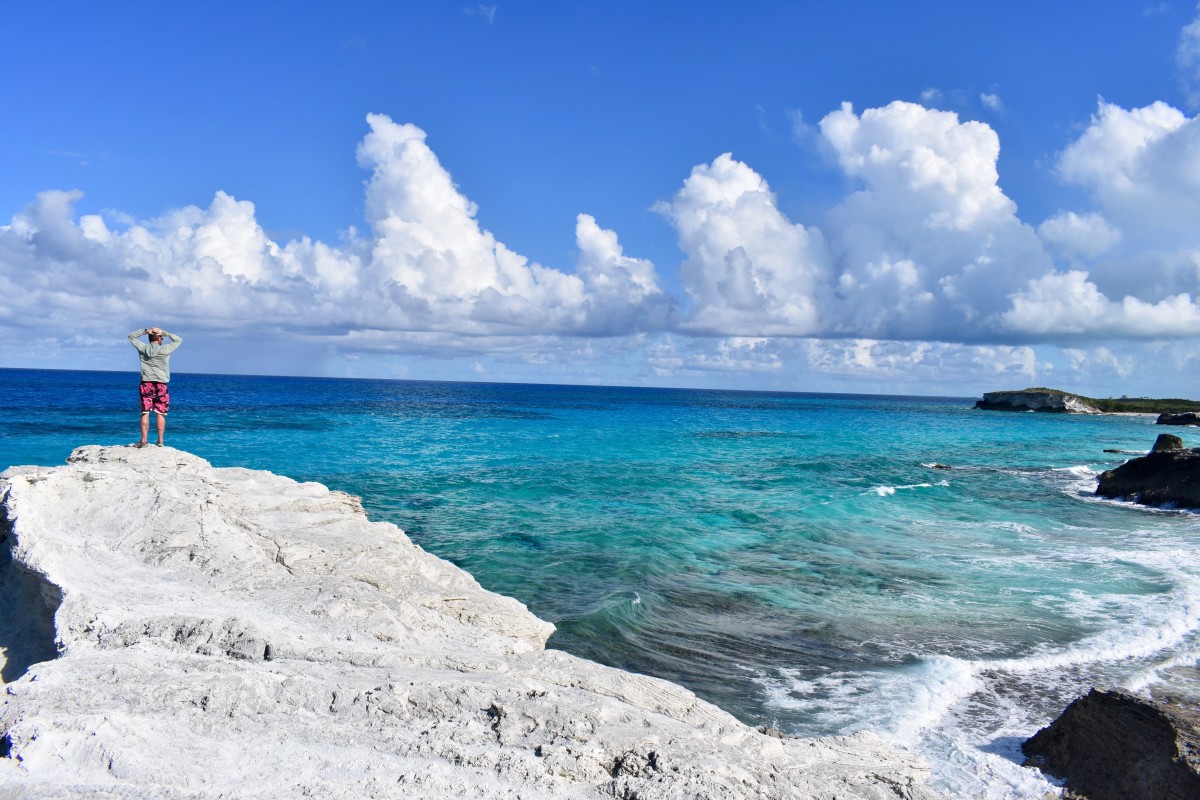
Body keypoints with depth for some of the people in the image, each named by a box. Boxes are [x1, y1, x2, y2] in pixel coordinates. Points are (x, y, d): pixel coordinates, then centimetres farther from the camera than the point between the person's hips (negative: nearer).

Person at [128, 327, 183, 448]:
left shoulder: (143, 348, 3)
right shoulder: (165, 350, -3)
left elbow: (131, 336, 18)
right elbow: (178, 340, 10)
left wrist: (145, 331, 6)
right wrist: (164, 333, 5)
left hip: (146, 384, 1)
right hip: (161, 385, -1)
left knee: (145, 413, 1)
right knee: (161, 414, 3)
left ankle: (144, 440, -2)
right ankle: (160, 441, 4)